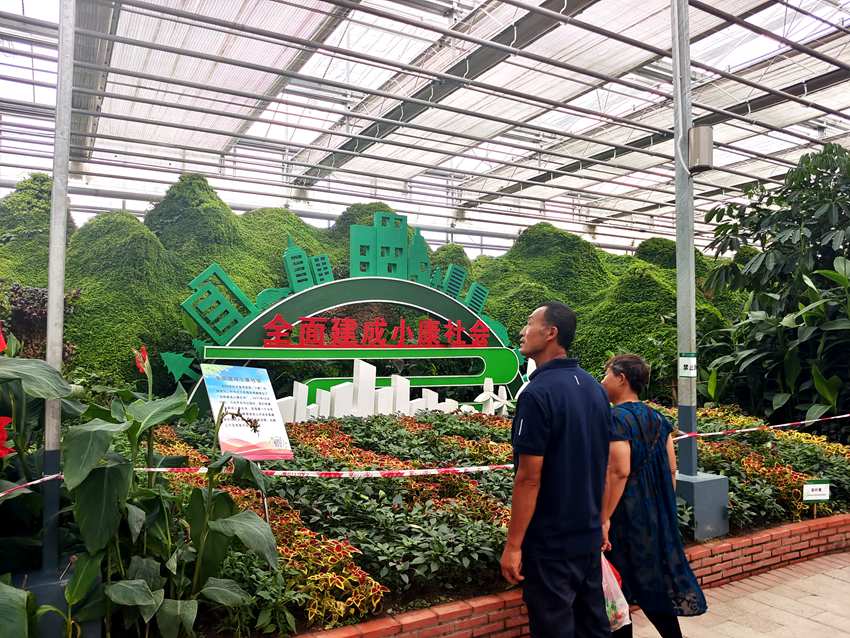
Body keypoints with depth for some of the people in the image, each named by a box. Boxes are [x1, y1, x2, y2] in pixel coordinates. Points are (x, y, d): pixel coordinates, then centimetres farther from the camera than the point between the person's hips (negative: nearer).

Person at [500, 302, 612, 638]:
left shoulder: (538, 393, -21)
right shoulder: (595, 387, 4)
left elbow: (529, 477, -21)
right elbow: (602, 464, 11)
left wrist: (513, 545, -15)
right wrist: (598, 517, 20)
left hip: (550, 541, -8)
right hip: (590, 534, 8)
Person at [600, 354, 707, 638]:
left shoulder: (617, 418, -17)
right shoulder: (657, 418, 6)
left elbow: (619, 471, -23)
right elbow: (671, 468, 9)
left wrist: (604, 518, -20)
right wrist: (665, 508, 17)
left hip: (626, 514, -7)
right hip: (656, 512, 8)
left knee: (623, 582, 6)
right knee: (656, 574, 17)